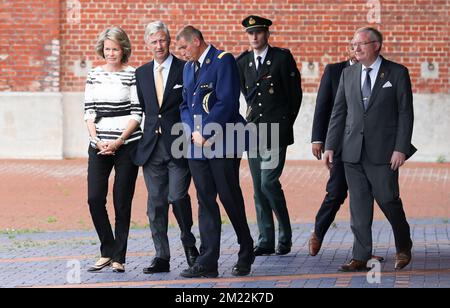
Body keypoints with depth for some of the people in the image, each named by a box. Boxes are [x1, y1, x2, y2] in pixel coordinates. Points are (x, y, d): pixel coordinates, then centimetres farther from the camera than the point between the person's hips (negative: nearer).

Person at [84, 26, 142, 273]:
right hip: (99, 145, 3)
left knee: (122, 201, -1)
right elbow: (89, 111, 9)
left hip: (127, 144, -3)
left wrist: (118, 142, -11)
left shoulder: (132, 75, -1)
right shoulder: (94, 76, 11)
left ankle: (119, 257, 8)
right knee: (95, 198, -5)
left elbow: (136, 113, -4)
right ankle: (107, 252, 11)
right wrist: (96, 140, -5)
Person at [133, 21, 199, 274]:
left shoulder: (185, 69, -1)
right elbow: (140, 108, 15)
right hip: (152, 146, 4)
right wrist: (142, 139, 7)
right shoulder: (141, 73, 13)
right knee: (156, 203, 4)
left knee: (178, 196, -12)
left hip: (178, 146, -4)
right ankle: (162, 257, 9)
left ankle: (189, 242, 14)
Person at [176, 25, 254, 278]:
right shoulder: (188, 68, 18)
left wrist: (205, 133, -15)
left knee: (230, 198, 0)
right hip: (197, 144, 7)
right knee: (206, 201, 4)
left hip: (222, 142, -7)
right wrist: (194, 132, 0)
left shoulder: (223, 61, -7)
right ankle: (208, 262, 4)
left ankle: (246, 254, 18)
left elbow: (226, 102, -15)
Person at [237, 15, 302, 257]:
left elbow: (295, 93, -2)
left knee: (269, 182, -15)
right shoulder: (242, 62, 10)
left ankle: (285, 236, 0)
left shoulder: (283, 58, -5)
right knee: (259, 188, 5)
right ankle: (266, 241, 10)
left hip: (276, 131, -5)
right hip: (253, 130, 5)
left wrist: (286, 122, 1)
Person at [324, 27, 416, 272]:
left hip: (383, 151, -4)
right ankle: (361, 258, 7)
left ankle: (403, 247, 21)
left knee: (387, 199, -3)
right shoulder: (348, 74, 10)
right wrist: (330, 146, 5)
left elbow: (406, 113, -4)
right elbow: (338, 112, 12)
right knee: (359, 205, 3)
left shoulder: (397, 73, -1)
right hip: (353, 150, 4)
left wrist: (401, 149, -11)